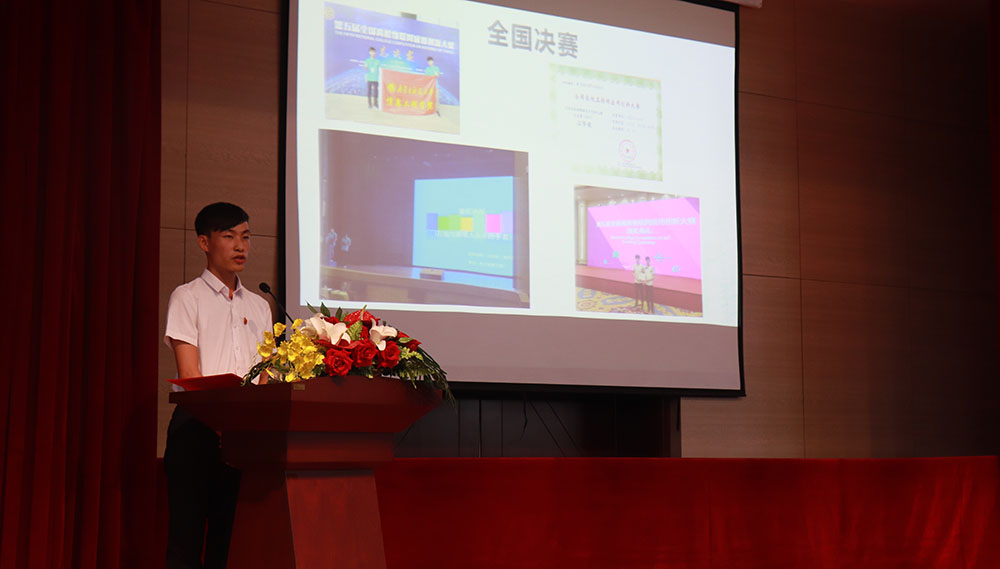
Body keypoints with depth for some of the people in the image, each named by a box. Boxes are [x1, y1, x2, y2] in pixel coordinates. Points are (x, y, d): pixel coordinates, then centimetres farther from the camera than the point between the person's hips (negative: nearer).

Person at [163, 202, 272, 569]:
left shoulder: (259, 306, 19)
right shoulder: (187, 298, 3)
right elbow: (189, 375, -7)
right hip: (197, 427, -5)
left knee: (230, 537, 4)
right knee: (187, 538, -7)